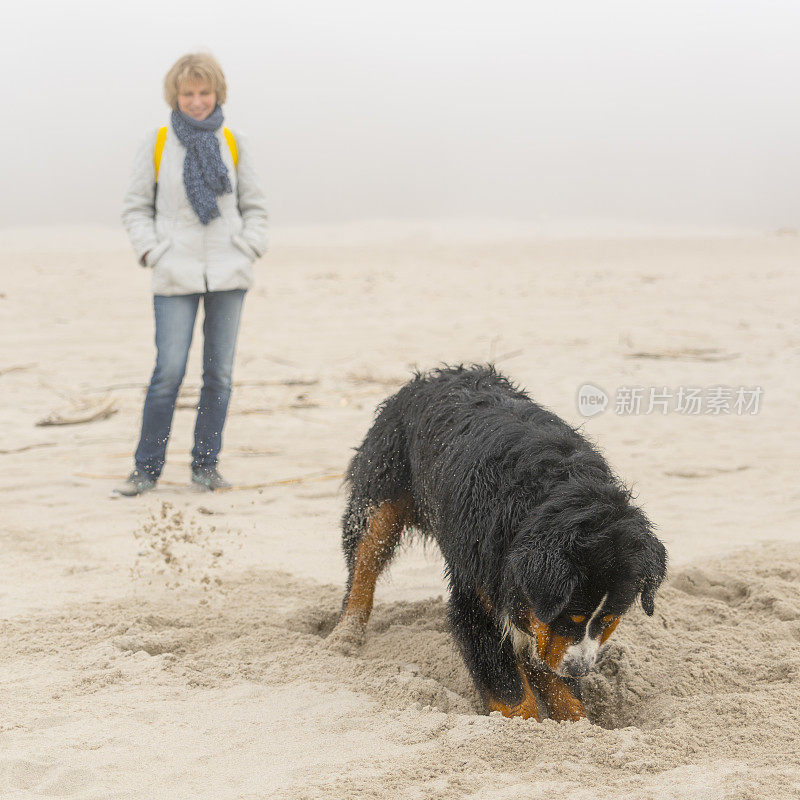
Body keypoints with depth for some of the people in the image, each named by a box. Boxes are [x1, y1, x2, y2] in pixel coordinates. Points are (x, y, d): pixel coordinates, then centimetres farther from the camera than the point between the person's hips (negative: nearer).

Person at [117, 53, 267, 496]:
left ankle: (205, 465, 13)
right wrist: (151, 252, -4)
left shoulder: (233, 144, 8)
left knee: (219, 374, 3)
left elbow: (254, 206, 15)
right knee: (168, 373, -8)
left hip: (228, 275, 2)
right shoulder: (156, 145, 2)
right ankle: (147, 467, 3)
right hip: (176, 276, -2)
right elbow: (136, 208, 7)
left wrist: (248, 248, 2)